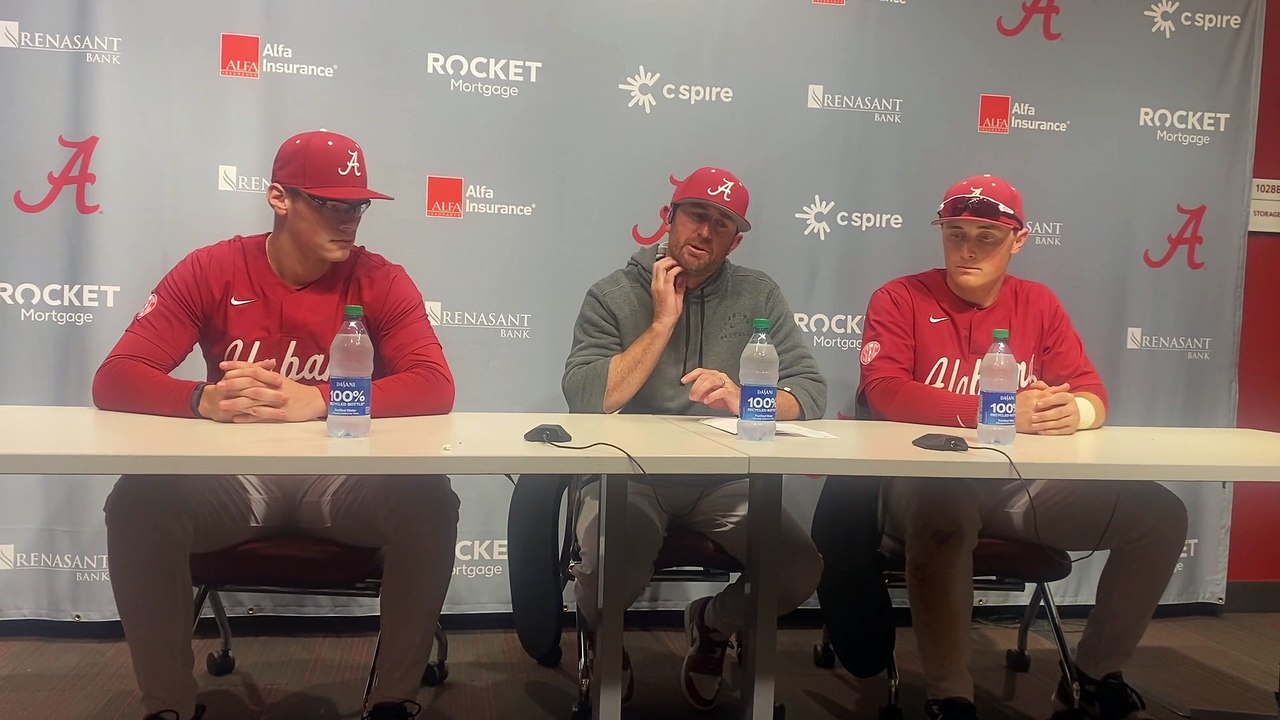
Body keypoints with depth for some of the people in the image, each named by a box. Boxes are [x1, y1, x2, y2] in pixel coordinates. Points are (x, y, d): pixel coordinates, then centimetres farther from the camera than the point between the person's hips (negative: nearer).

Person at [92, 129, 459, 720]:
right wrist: (206, 400, -32)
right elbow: (114, 379, -9)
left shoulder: (381, 281, -5)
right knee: (139, 503, -28)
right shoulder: (210, 271, -3)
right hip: (235, 478, 1)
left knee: (429, 504, -29)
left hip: (341, 479, 0)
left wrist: (317, 401, -33)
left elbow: (435, 386, -18)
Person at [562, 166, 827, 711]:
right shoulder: (613, 295, 2)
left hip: (723, 481, 2)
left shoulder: (758, 295, 8)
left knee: (802, 570, -21)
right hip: (631, 476, -2)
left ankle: (713, 625, 15)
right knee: (608, 580, -30)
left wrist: (742, 399, -21)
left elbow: (811, 392, 0)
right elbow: (585, 399, -12)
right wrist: (662, 321, -12)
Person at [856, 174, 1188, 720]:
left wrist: (1076, 410, -20)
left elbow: (1092, 390, 7)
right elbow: (883, 391, -17)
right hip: (928, 484, -5)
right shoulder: (900, 299, -2)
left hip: (1021, 486, 5)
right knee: (944, 511, -40)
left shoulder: (1039, 304, 12)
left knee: (1160, 514, -8)